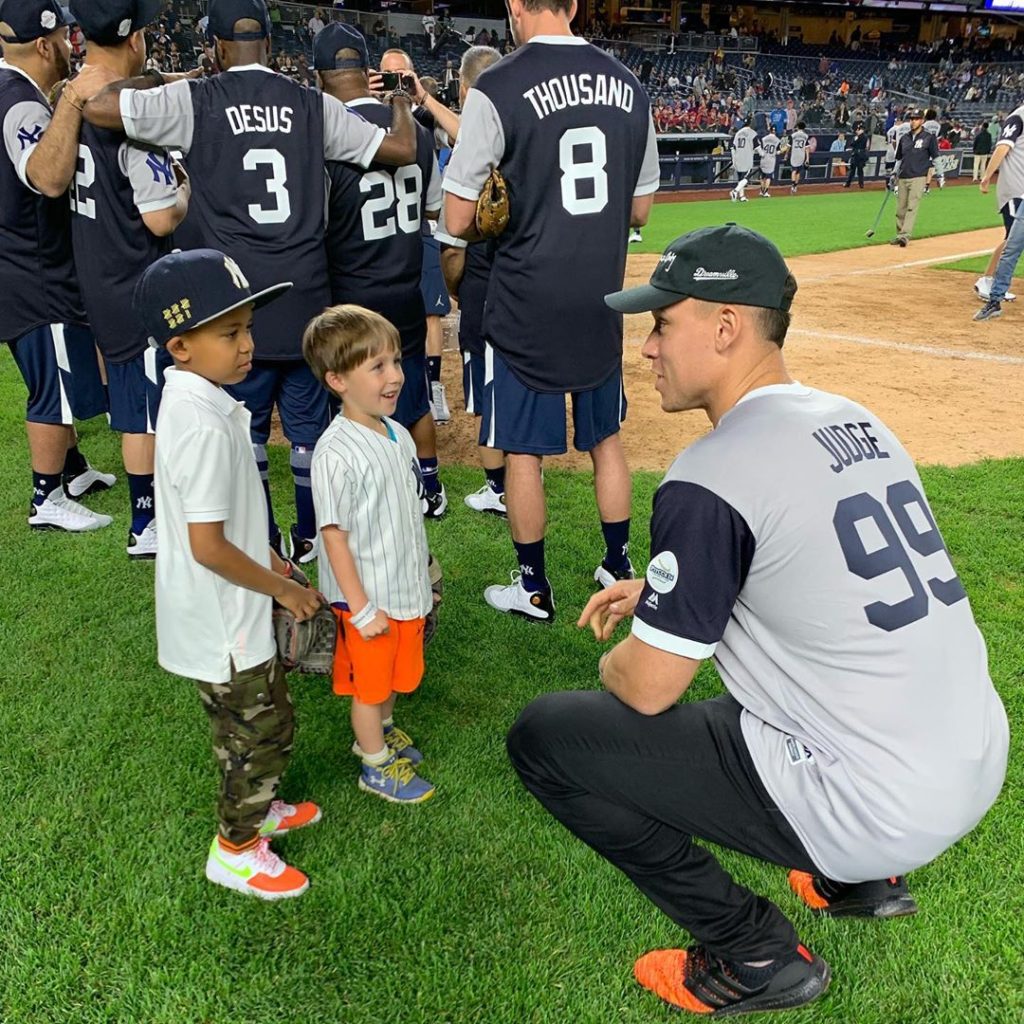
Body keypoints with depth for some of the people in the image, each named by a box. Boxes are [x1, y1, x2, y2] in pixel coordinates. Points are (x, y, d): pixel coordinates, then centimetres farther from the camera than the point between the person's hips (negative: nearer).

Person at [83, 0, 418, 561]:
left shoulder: (194, 100, -4)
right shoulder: (312, 104, 3)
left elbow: (97, 107, -4)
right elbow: (402, 149, 6)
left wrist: (145, 83, 15)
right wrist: (401, 100, 27)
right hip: (305, 297, 2)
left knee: (246, 425, 12)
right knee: (308, 424, 14)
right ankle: (309, 538, 26)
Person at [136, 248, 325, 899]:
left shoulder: (191, 396, 1)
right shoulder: (205, 426, -30)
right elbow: (208, 547, -28)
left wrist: (264, 558, 14)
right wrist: (284, 589, -15)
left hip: (220, 613, 9)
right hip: (223, 621, -9)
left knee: (258, 719, 26)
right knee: (264, 729, 10)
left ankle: (255, 809, 47)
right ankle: (235, 850, 30)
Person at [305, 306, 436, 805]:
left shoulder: (398, 434, -1)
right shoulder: (336, 454, -25)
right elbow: (334, 536, -21)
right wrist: (361, 609, -18)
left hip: (406, 587, 7)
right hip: (368, 598, -7)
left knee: (394, 673, 25)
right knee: (369, 684, 14)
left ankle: (382, 732, 50)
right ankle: (376, 768, 33)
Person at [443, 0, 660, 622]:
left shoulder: (497, 90, -12)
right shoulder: (628, 86, 5)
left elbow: (459, 220, -11)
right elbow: (640, 210, 12)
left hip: (526, 302, -5)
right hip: (601, 299, 5)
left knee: (523, 448, 7)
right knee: (606, 437, 18)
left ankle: (533, 588, 19)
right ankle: (619, 568, 30)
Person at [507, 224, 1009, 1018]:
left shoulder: (711, 477, -19)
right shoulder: (859, 422, 6)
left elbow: (647, 690, -13)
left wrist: (612, 662, 10)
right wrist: (662, 590, 21)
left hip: (875, 811, -8)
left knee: (543, 736, -2)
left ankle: (757, 955, 8)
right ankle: (858, 877, 27)